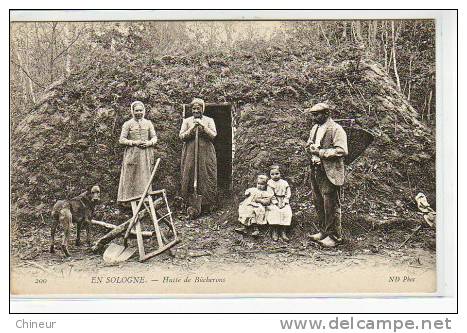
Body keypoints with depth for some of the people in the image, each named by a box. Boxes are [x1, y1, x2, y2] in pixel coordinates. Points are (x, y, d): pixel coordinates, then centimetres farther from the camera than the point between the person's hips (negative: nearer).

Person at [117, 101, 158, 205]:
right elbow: (122, 140, -1)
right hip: (132, 154, -2)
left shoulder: (148, 123, 13)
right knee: (131, 177, -5)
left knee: (145, 176, 1)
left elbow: (154, 138, 12)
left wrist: (149, 143, -9)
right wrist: (134, 142, -13)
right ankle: (131, 200, -2)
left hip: (146, 154, 2)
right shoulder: (128, 124, 4)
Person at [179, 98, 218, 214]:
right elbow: (181, 136, 2)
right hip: (190, 154, 1)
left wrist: (203, 126, -12)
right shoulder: (187, 121, 11)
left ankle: (207, 204, 2)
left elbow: (213, 135, -3)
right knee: (189, 178, -3)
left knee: (207, 178, -4)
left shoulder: (209, 120, 9)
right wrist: (192, 128, -11)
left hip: (206, 154, -1)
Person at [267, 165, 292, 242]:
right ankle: (275, 232, -22)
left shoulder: (284, 183, 9)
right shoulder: (270, 183, 3)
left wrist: (284, 202, -8)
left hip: (284, 202, 2)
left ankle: (283, 232, -18)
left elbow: (288, 193, 6)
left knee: (287, 212, -24)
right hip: (274, 202, -2)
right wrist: (276, 202, -14)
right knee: (274, 211, -30)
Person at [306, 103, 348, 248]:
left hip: (329, 172, -8)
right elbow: (309, 144, 25)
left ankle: (333, 236, 6)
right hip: (316, 170, 8)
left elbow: (341, 151, -20)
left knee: (329, 205, -4)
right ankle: (324, 231, 27)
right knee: (318, 203, 14)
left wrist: (320, 152, -19)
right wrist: (311, 148, 1)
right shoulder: (315, 128, 14)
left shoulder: (336, 129, -11)